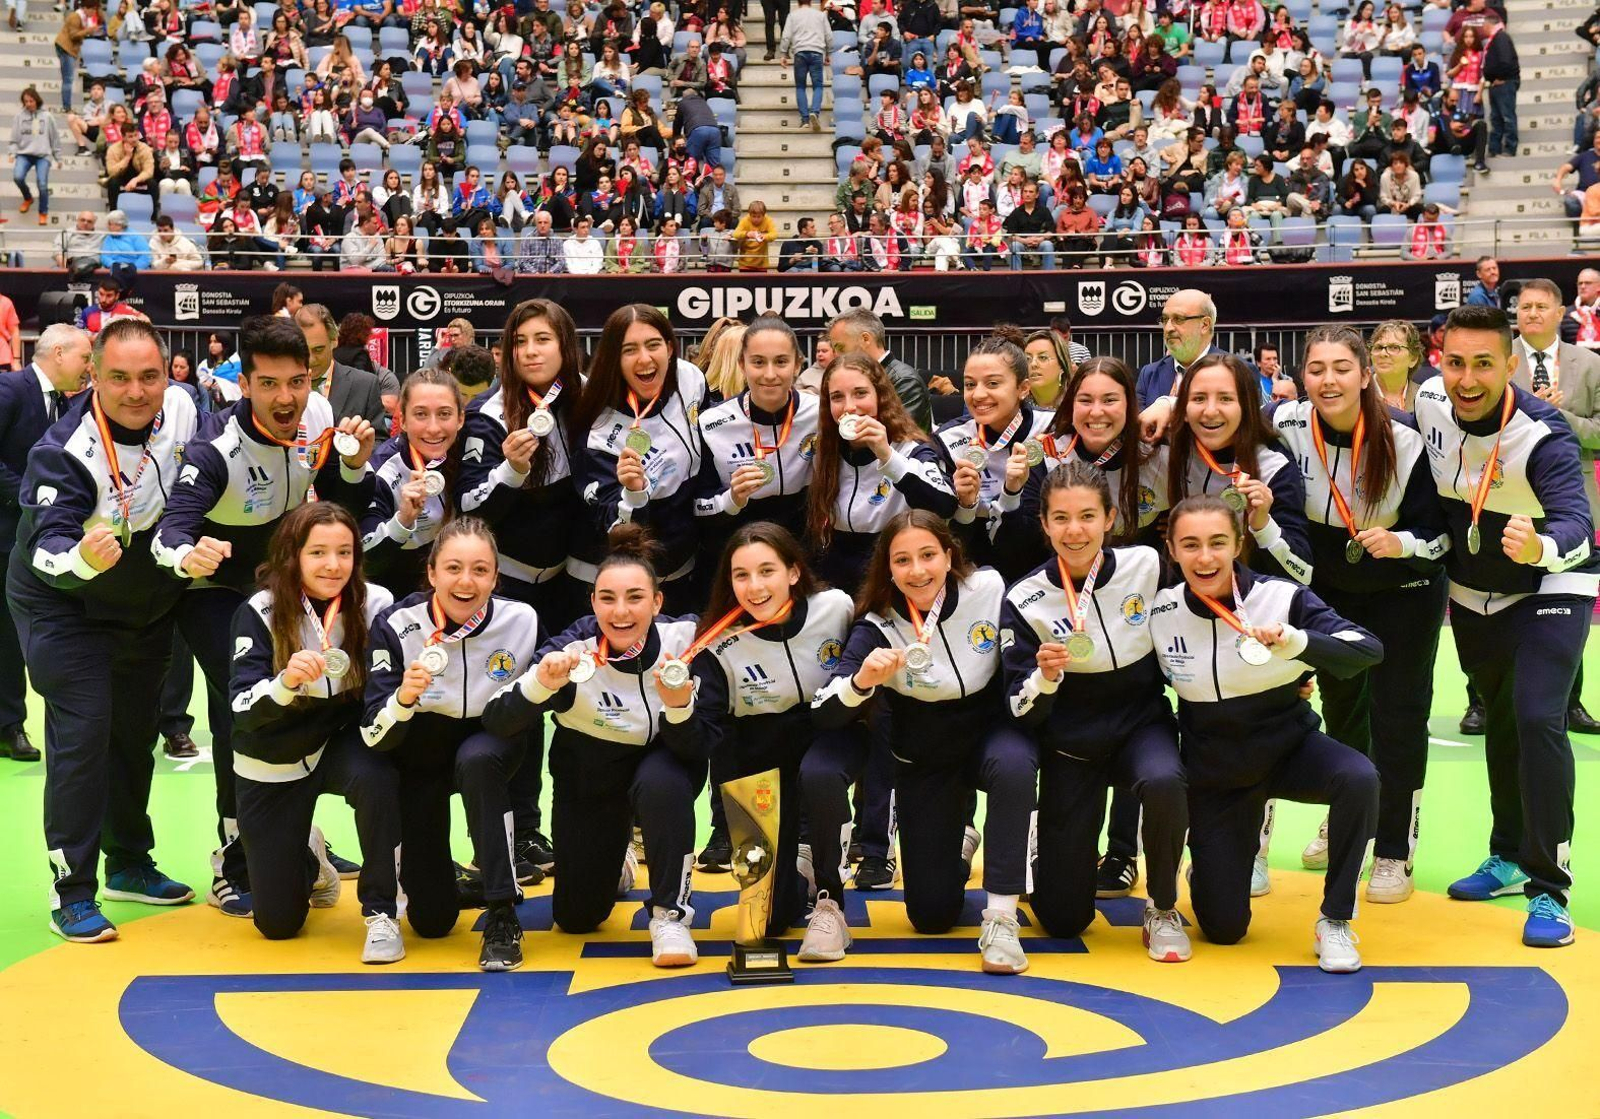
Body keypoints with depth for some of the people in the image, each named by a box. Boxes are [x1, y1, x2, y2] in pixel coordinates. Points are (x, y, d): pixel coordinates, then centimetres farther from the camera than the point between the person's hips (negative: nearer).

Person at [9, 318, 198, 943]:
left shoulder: (182, 408, -15)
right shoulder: (66, 451, -30)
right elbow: (47, 552, -37)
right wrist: (82, 559, -56)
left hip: (147, 605, 6)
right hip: (63, 606, -6)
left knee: (136, 733, 16)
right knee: (82, 735, -12)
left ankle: (129, 864, 32)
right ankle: (72, 893, -3)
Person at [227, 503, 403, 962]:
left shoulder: (375, 605, -17)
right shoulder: (259, 613, -20)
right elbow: (242, 710, -25)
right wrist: (286, 682, -45)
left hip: (341, 743, 0)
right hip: (273, 763, 0)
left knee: (375, 778, -38)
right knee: (278, 923, 3)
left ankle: (380, 914, -19)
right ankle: (308, 857, 39)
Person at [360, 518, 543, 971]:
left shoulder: (522, 620, -19)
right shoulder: (396, 626, -22)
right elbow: (373, 738, -23)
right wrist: (403, 699, -43)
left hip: (489, 747, 0)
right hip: (420, 758, 0)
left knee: (476, 760, -39)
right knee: (431, 920, -2)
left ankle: (502, 915, -25)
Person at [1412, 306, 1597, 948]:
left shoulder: (1542, 435, -30)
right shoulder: (1429, 403, -13)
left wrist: (1541, 547, -64)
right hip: (1471, 593, 6)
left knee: (1537, 720, -18)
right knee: (1500, 721, 16)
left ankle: (1548, 891, -9)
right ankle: (1509, 858, 34)